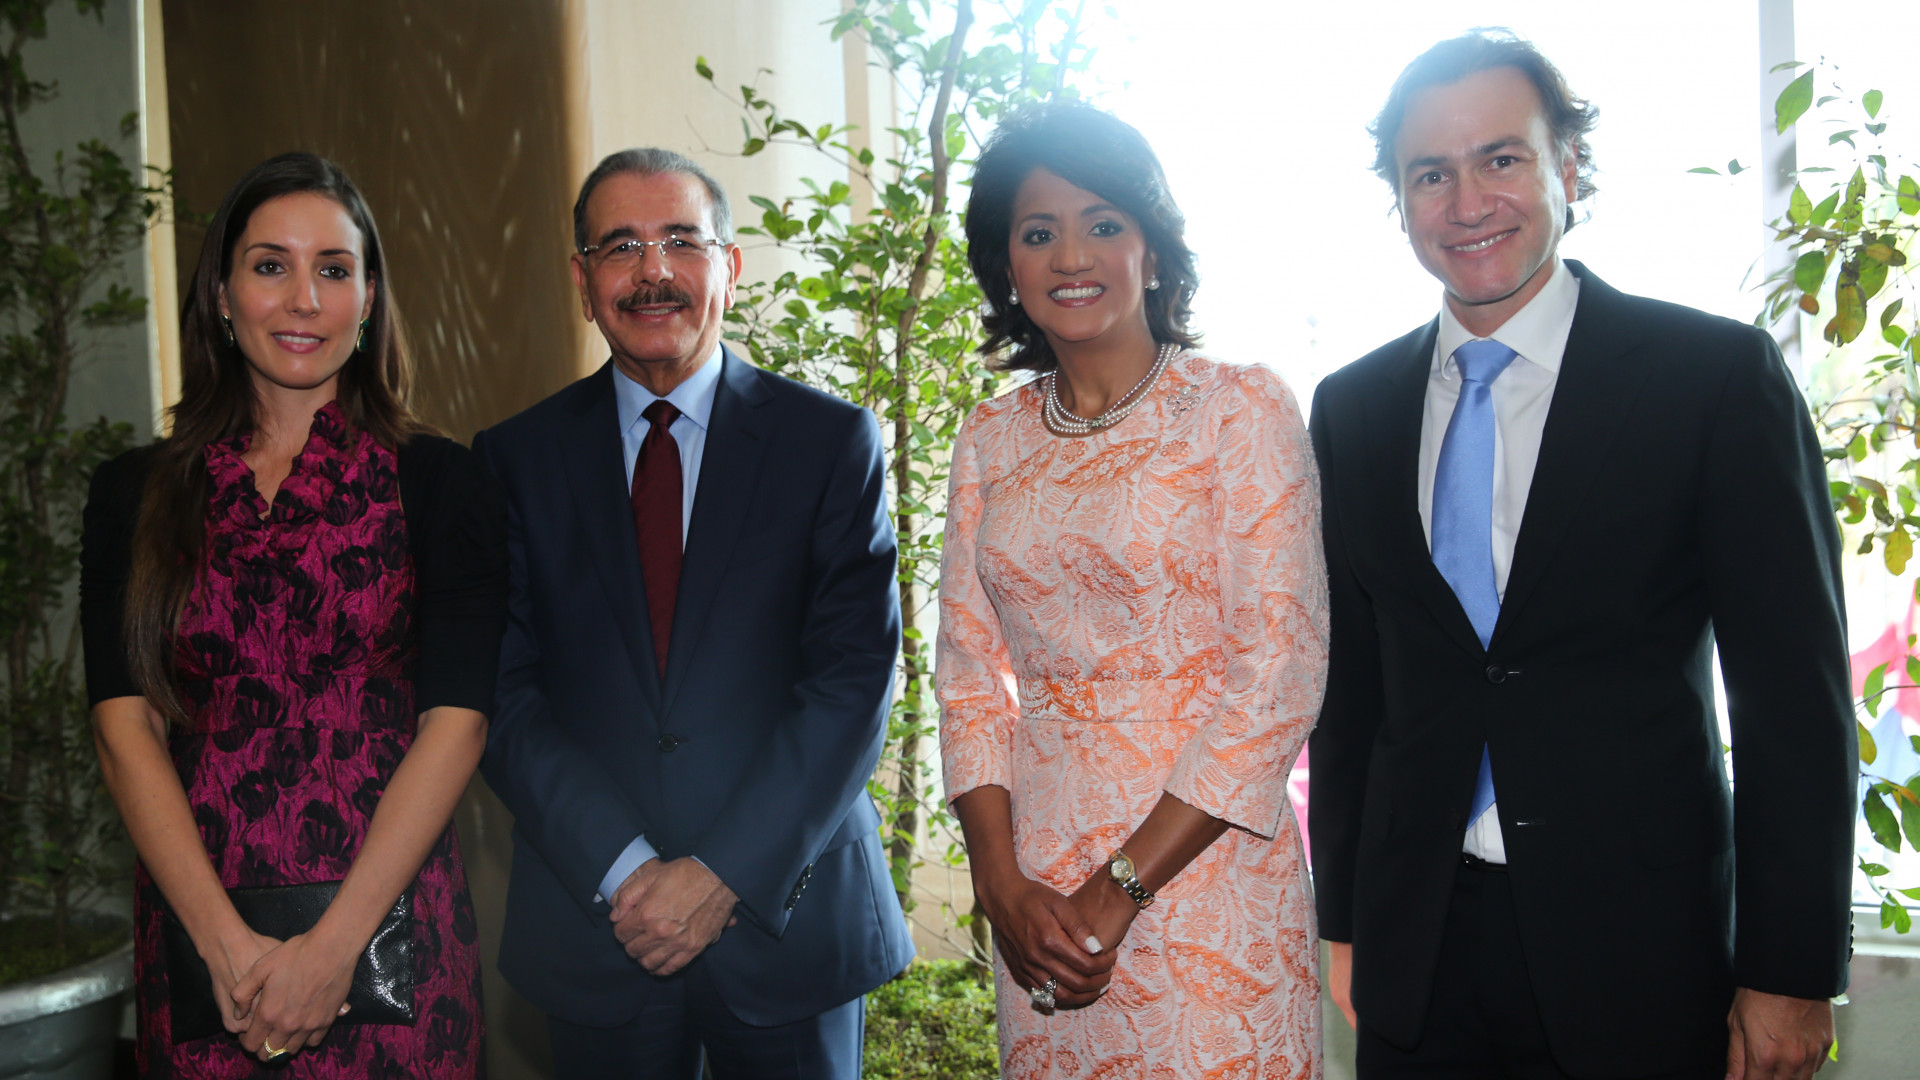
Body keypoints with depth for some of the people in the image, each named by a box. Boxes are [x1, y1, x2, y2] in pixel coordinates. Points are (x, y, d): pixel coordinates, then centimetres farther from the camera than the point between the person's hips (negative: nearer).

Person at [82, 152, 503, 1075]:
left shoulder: (439, 482, -1)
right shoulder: (135, 495, 6)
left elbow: (455, 720, -7)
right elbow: (126, 726, -1)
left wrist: (333, 944, -14)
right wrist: (226, 942, -12)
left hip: (390, 922, -1)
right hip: (195, 930, 2)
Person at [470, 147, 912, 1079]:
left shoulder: (833, 441, -1)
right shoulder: (516, 459, 3)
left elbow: (855, 678, -8)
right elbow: (504, 696, -2)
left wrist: (724, 872, -15)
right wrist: (623, 870, -13)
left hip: (788, 921, -1)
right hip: (592, 930, 1)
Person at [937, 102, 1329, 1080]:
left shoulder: (1242, 410, -7)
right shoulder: (990, 443, 6)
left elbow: (1279, 673, -12)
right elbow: (971, 672, 6)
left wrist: (1120, 892, -14)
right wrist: (1001, 882, -7)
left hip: (1201, 862, -4)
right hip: (1035, 883, 4)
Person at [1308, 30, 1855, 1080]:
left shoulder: (1719, 374, -6)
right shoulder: (1351, 408, 5)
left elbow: (1796, 694, -6)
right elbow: (1349, 683, 9)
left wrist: (1791, 974, -7)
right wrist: (1344, 918, 9)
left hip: (1637, 954, -2)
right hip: (1418, 947, 3)